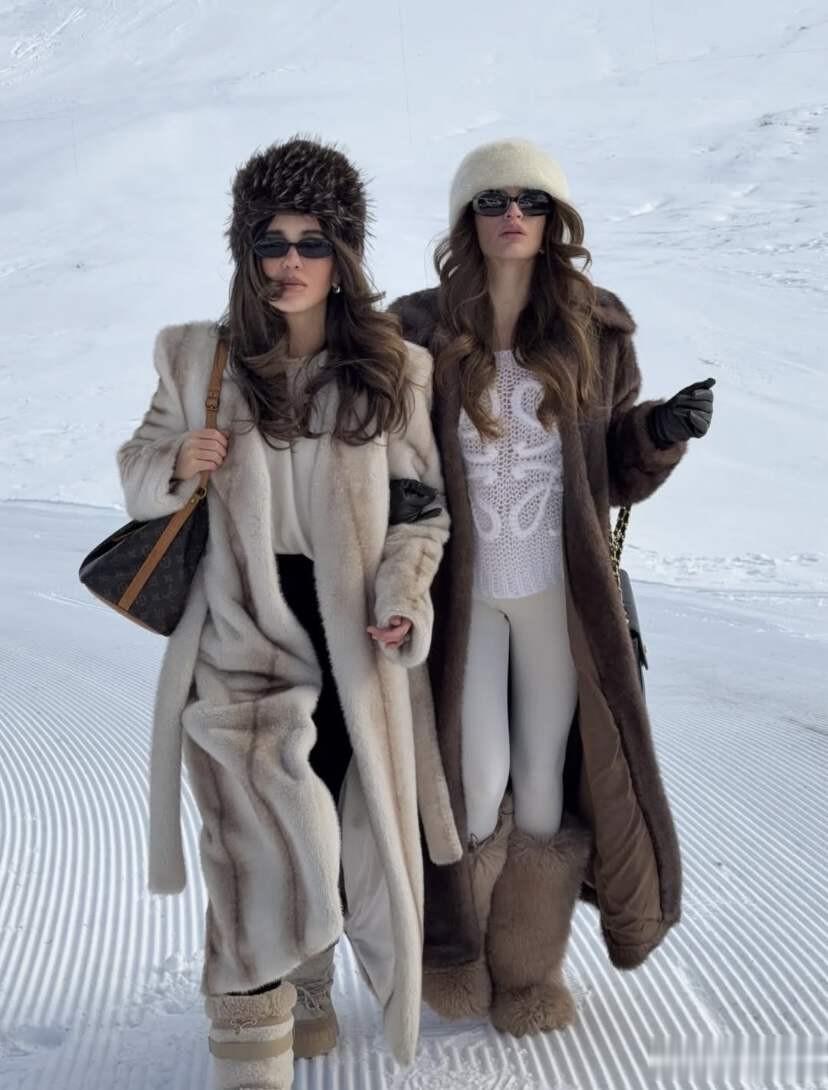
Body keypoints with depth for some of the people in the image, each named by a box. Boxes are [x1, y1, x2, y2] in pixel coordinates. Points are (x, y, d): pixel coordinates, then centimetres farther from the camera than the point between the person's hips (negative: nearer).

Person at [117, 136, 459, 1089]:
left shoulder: (394, 370, 4)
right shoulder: (196, 358, 4)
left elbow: (420, 508, 6)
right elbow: (137, 476, 12)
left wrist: (402, 601, -11)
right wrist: (175, 466, -11)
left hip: (357, 641, 2)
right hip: (245, 630, -1)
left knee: (347, 829, 10)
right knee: (274, 823, -18)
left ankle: (306, 978, 38)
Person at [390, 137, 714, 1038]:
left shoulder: (594, 331, 1)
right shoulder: (421, 332, -4)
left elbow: (619, 470, 8)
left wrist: (664, 431, -12)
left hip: (559, 592, 1)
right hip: (460, 592, -1)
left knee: (544, 788, 7)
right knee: (475, 785, 1)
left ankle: (529, 965, 29)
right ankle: (455, 950, 30)